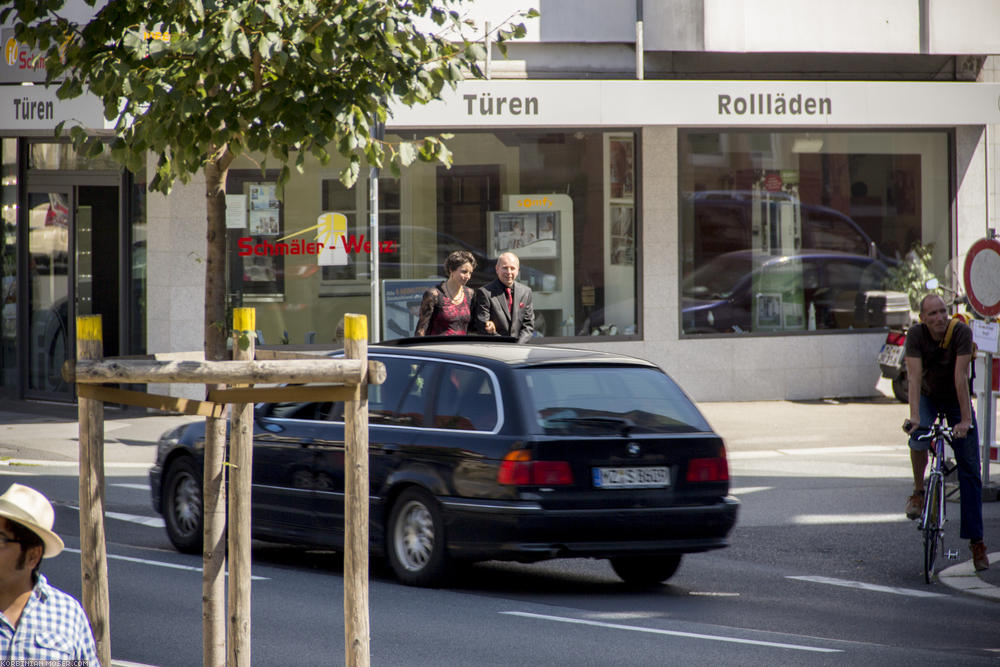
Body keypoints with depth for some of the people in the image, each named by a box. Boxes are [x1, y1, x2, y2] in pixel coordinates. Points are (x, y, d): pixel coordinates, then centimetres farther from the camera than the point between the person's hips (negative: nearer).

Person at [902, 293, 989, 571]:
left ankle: (976, 540, 1)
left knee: (970, 472, -4)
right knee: (919, 436, -33)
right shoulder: (916, 335, -23)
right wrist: (914, 417, -42)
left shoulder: (961, 332, -26)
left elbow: (960, 376, -32)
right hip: (928, 397, 0)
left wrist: (965, 420, -36)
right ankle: (918, 492, -7)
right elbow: (914, 376, -30)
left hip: (956, 400, 0)